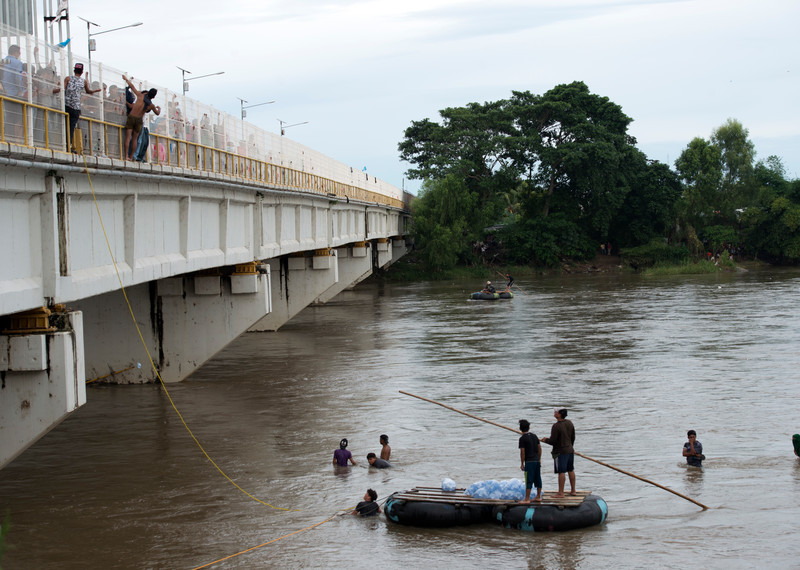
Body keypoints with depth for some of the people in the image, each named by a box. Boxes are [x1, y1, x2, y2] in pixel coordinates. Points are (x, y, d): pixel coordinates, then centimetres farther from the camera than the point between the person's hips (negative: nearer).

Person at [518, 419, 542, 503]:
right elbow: (539, 448, 14)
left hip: (529, 462, -7)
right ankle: (538, 496, 24)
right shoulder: (534, 436, 9)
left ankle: (527, 499, -7)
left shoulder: (522, 439, -11)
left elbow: (522, 452, -13)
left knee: (529, 481, -7)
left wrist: (522, 464, -5)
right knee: (537, 479, 14)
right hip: (537, 461, 7)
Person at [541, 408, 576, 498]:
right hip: (570, 450, 8)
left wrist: (545, 440, 1)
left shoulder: (556, 426, -20)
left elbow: (552, 441, -19)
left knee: (561, 472, -3)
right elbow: (573, 437, 12)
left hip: (560, 452, -8)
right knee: (571, 470, 15)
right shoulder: (569, 423, 4)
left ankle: (561, 492, 1)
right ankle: (573, 490, 23)